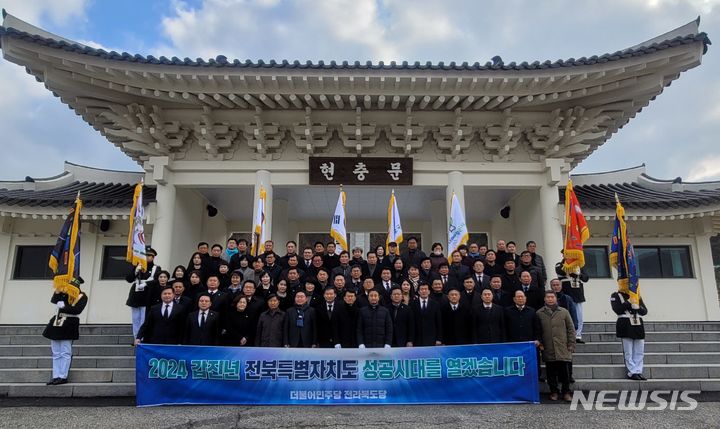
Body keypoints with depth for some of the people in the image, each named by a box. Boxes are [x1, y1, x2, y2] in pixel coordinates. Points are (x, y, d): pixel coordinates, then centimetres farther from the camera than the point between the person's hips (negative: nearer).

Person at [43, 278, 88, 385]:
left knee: (65, 352, -6)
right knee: (56, 353, 8)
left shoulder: (82, 296, -4)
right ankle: (56, 376, 13)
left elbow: (77, 310, -16)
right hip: (56, 324, 6)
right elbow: (53, 300, -5)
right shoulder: (64, 293, 11)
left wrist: (64, 306, -14)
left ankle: (63, 377, -1)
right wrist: (58, 290, -14)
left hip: (68, 325, -6)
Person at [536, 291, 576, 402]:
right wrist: (540, 343, 3)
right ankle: (553, 391, 18)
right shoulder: (539, 313, 5)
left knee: (564, 371, 0)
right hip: (548, 349, 1)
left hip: (563, 348, 0)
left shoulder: (564, 312, 6)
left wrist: (571, 345, 2)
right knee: (550, 372, 5)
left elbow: (571, 329, 7)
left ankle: (566, 392, 14)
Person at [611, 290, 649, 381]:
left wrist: (638, 307, -14)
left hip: (638, 324, 5)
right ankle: (632, 373, 5)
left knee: (639, 352, 7)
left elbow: (645, 311, 8)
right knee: (628, 352, -2)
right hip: (625, 325, -5)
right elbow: (617, 310, -13)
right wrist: (629, 304, -18)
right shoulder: (615, 296, 1)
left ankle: (638, 372, 15)